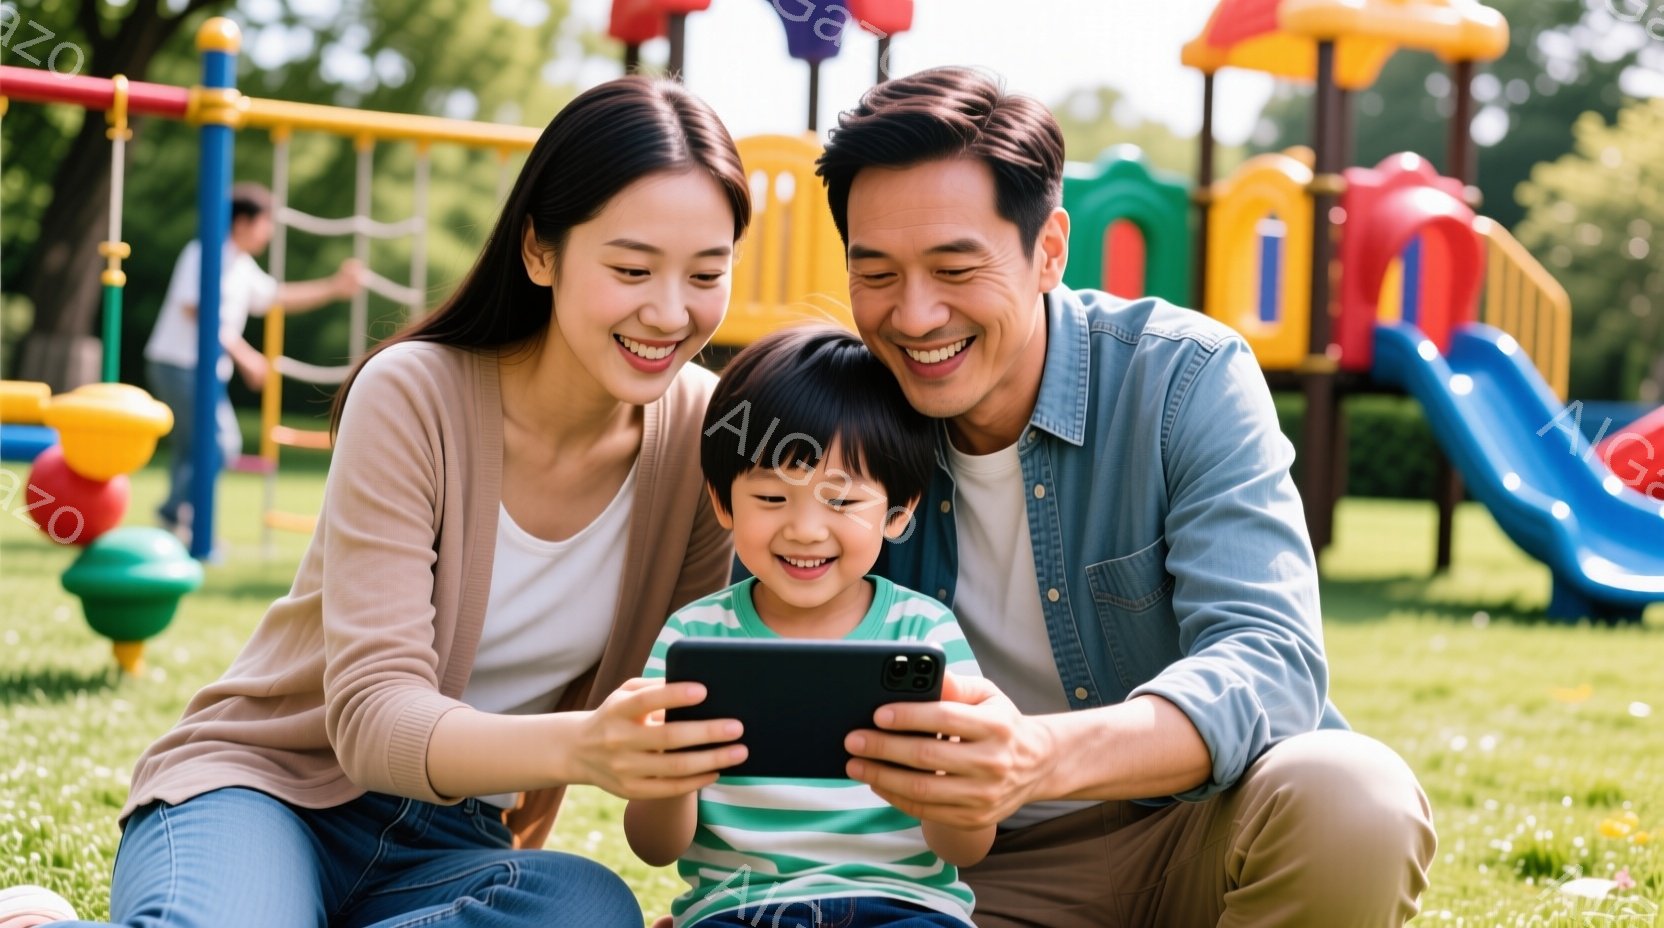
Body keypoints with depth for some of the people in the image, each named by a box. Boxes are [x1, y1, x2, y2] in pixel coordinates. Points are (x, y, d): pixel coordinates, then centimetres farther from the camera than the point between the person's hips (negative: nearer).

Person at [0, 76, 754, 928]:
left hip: (446, 838, 5)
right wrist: (578, 745, -43)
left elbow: (687, 682, 9)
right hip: (268, 784, -5)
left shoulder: (700, 432, -6)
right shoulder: (413, 397, -17)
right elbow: (373, 719, -25)